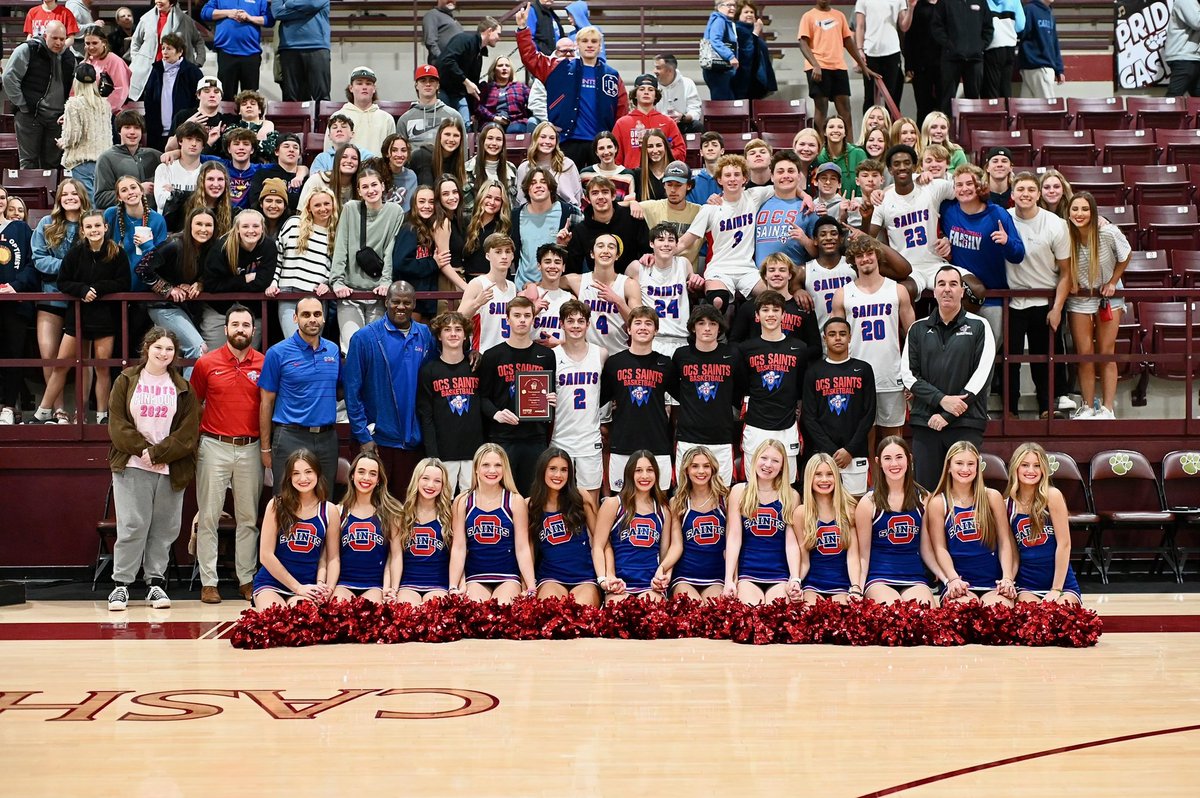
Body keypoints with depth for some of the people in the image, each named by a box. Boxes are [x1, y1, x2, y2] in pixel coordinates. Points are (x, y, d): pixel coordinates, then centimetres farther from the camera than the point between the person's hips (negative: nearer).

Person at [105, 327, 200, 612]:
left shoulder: (182, 388, 9)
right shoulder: (127, 381, 7)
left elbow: (188, 431, 0)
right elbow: (118, 424, 0)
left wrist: (158, 453, -9)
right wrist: (143, 450, -11)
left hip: (170, 468, 2)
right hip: (132, 465, -2)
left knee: (164, 529, 3)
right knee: (132, 526, -6)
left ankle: (156, 583, 11)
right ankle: (121, 585, 2)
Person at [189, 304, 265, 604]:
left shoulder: (264, 364, 3)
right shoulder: (206, 363, 1)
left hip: (250, 448, 1)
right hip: (214, 447, -1)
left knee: (248, 518, 7)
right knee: (209, 517, 1)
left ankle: (247, 579, 15)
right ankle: (208, 582, 7)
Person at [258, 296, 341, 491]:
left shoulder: (333, 350, 8)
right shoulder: (277, 353, -4)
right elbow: (266, 402, -2)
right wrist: (265, 447, -3)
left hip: (327, 438, 4)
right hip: (291, 437, -4)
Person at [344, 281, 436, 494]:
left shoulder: (425, 336, 6)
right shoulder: (365, 337, -5)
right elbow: (352, 391, -6)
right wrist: (363, 436, -10)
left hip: (413, 440, 3)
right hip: (377, 438, -3)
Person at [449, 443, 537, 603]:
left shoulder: (515, 501, 1)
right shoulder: (462, 502, 3)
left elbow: (522, 548, -1)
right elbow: (458, 548, 2)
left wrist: (531, 589, -8)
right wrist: (453, 587, -7)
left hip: (508, 577, -1)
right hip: (475, 578, 1)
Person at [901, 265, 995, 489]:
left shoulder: (978, 327, 5)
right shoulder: (918, 329, 12)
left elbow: (982, 374, -4)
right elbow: (908, 374, 5)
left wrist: (947, 416, -9)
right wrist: (941, 400, -11)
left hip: (966, 423, -2)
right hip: (925, 422, 2)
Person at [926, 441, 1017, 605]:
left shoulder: (992, 497, 9)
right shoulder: (938, 503, 5)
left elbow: (1004, 542, 7)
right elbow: (940, 548, 0)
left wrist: (1007, 578, -6)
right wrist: (953, 579, -16)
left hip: (994, 581, 2)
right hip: (959, 581, -2)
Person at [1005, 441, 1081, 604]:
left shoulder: (1052, 496, -8)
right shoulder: (1008, 504, 3)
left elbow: (1064, 543, -9)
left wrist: (1056, 589, -11)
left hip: (1062, 583, -1)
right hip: (1027, 586, 1)